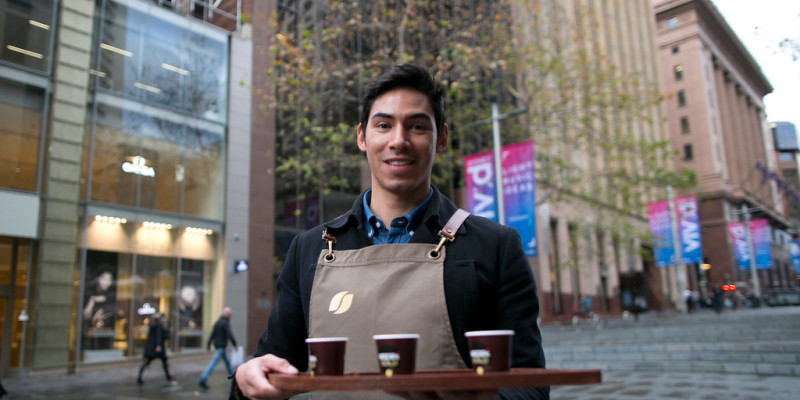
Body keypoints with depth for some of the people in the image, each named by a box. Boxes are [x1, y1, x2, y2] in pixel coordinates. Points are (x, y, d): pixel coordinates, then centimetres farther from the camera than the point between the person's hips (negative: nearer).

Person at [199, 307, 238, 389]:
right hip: (221, 346, -9)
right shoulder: (225, 323, -16)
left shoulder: (217, 322, 10)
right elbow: (229, 335, -21)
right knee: (213, 363, -11)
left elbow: (212, 335, 10)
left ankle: (233, 376, 31)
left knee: (227, 361, 20)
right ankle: (203, 380, -14)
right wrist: (235, 345, -11)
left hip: (217, 345, 9)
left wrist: (208, 346, 12)